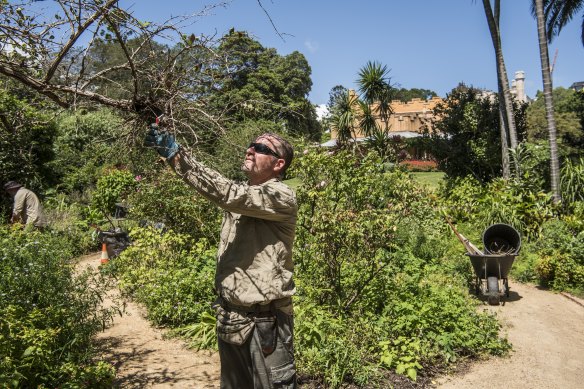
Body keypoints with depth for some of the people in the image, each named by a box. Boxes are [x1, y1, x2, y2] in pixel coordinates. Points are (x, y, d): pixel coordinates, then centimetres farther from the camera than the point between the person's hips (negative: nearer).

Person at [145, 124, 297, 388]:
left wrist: (176, 155, -26)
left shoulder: (282, 197, -13)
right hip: (228, 316, 7)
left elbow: (227, 194, -25)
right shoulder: (240, 193, 10)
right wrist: (171, 150, -18)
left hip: (264, 319, -7)